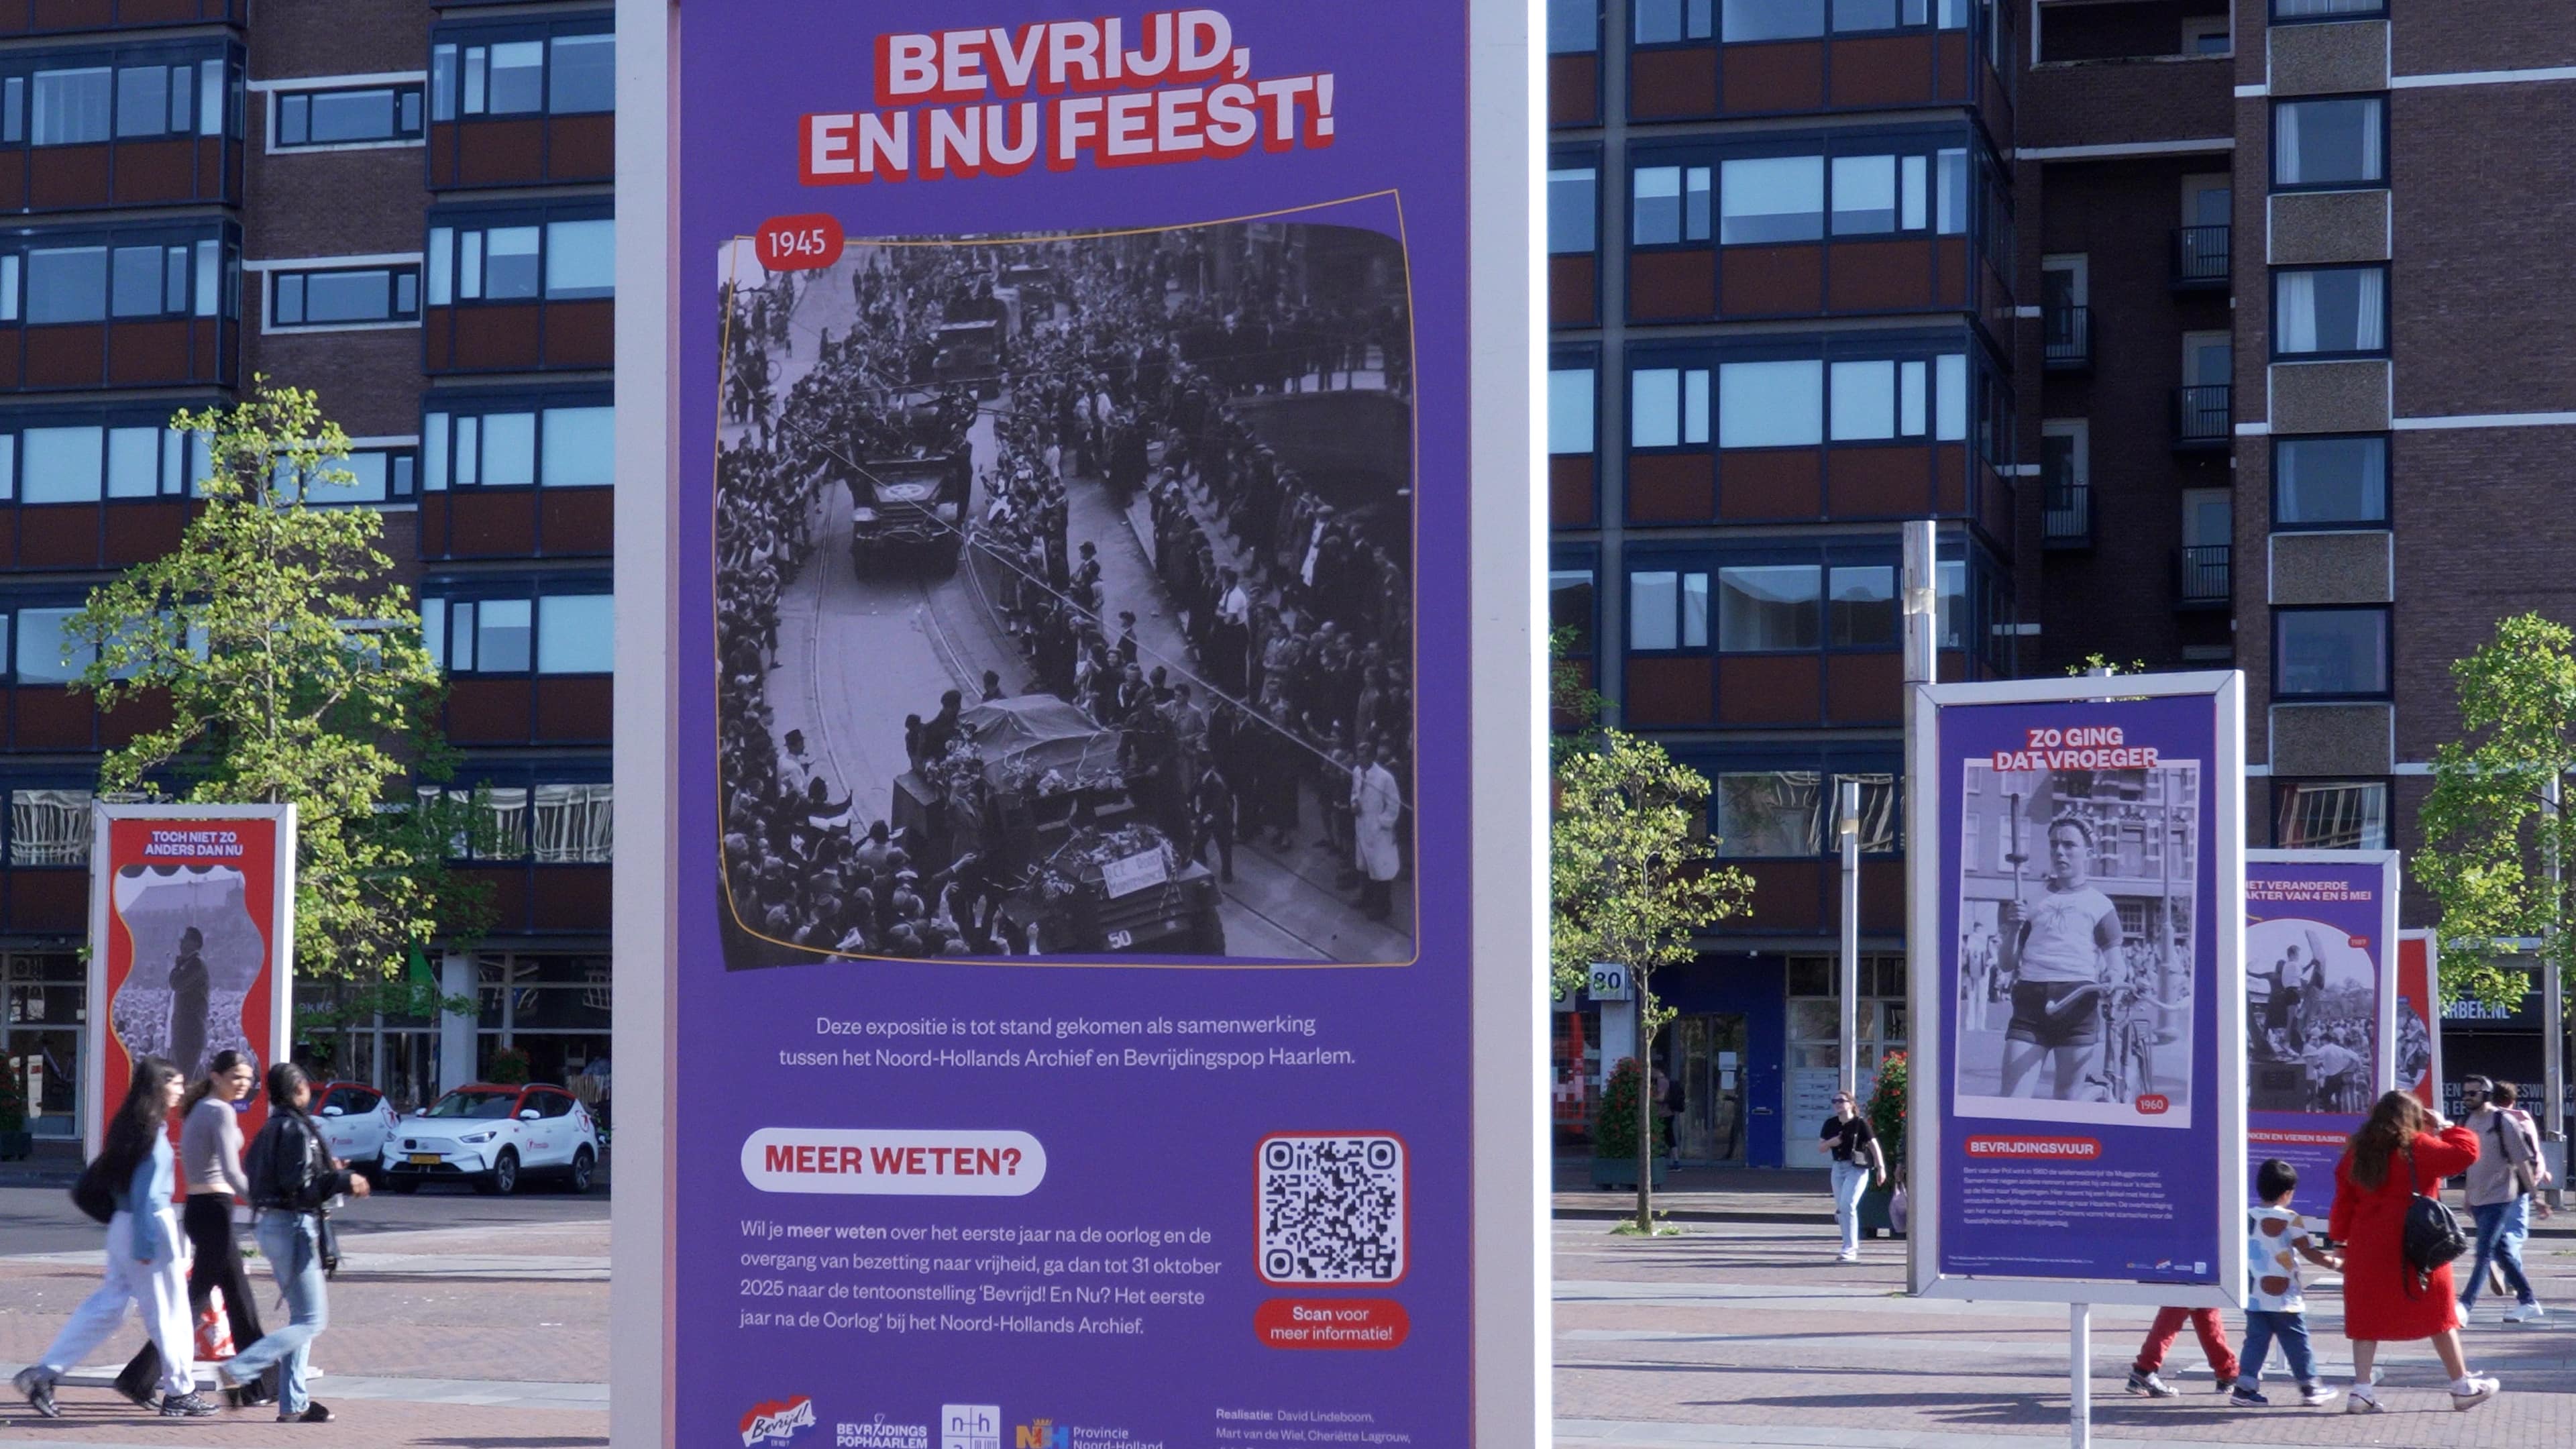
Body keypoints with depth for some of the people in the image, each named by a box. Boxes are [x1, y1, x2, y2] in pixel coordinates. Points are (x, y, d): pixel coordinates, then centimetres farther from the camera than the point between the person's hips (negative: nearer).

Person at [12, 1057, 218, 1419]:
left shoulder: (128, 1125, 11)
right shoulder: (152, 1132, -15)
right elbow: (145, 1190, -20)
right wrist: (146, 1244, -20)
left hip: (123, 1224, 9)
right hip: (151, 1226, -9)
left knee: (105, 1305, 11)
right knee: (167, 1311, 2)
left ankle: (43, 1374, 6)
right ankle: (180, 1392, 11)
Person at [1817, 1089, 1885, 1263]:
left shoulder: (1860, 1123, -8)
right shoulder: (1830, 1124, 7)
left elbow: (1873, 1145, -8)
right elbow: (1820, 1148, 9)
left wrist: (1881, 1168, -14)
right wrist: (1830, 1142, -12)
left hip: (1857, 1168, -7)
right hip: (1838, 1168, 7)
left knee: (1848, 1205, -18)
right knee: (1841, 1209, 10)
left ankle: (1850, 1249, -15)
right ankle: (1853, 1248, 24)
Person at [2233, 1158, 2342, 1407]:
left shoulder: (2248, 1218, 4)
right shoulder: (2290, 1220, -10)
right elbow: (2310, 1253, -10)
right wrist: (2337, 1264, 2)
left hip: (2253, 1296, 4)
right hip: (2283, 1297, -4)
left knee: (2256, 1339, 5)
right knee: (2296, 1342, 7)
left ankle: (2245, 1386, -3)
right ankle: (2310, 1387, 17)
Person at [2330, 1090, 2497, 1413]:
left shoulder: (2356, 1153, 8)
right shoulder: (2417, 1149, -7)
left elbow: (2343, 1202, 9)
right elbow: (2466, 1151, -8)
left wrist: (2340, 1238, 19)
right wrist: (2445, 1128, 9)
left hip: (2367, 1247, 4)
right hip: (2416, 1249, -4)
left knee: (2367, 1315, 7)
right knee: (2439, 1313, 8)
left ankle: (2361, 1389, -2)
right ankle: (2462, 1386, 16)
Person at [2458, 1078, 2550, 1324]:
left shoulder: (2504, 1121, -10)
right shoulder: (2469, 1124, 11)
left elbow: (2522, 1160, -10)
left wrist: (2533, 1192, -10)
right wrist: (2469, 1197, 19)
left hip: (2500, 1197, -7)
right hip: (2478, 1199, 7)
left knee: (2485, 1253, -10)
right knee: (2502, 1252, 10)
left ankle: (2465, 1306, -15)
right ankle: (2528, 1302, 18)